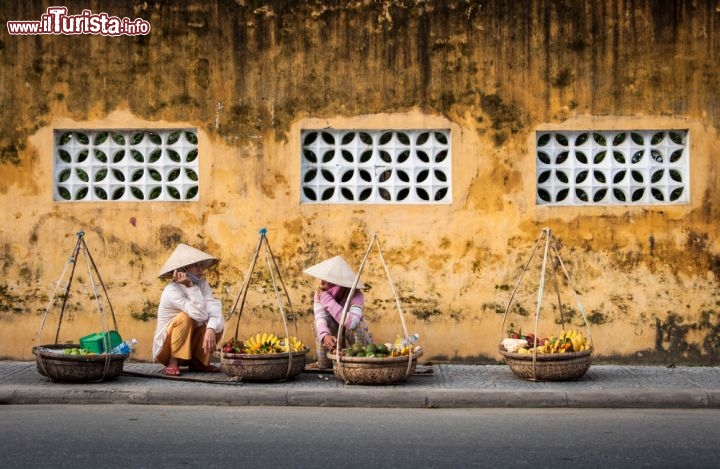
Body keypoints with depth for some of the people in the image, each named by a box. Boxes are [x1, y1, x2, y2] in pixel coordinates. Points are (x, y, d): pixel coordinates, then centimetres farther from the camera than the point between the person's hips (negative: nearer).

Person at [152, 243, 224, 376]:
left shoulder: (202, 284, -5)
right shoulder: (171, 291, -24)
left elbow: (214, 309, -22)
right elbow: (200, 314, -34)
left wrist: (211, 330, -40)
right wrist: (190, 287, -33)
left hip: (190, 343, 6)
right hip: (166, 346, -6)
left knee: (217, 325, -15)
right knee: (185, 317, -30)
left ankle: (197, 362, 2)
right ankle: (173, 363, -17)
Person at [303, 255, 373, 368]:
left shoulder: (356, 295, -28)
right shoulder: (319, 294, -17)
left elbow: (351, 323, -45)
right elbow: (320, 318, -33)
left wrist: (327, 300, -44)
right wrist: (325, 336, -57)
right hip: (333, 341, 3)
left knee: (354, 326, -34)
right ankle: (324, 362, -11)